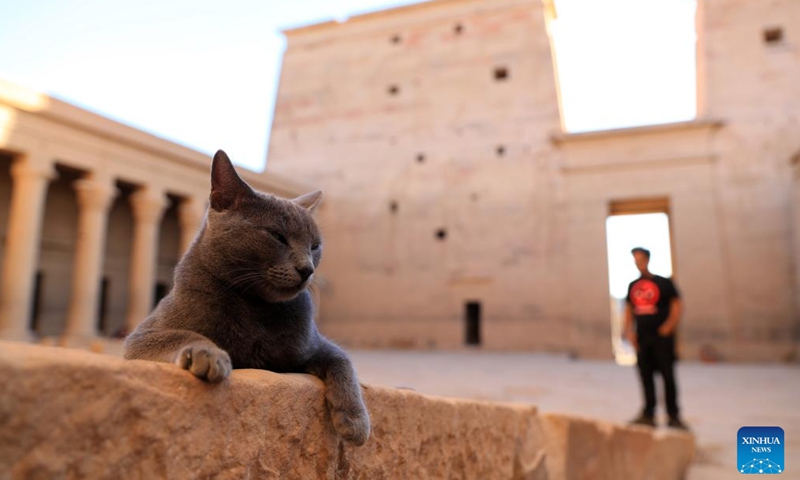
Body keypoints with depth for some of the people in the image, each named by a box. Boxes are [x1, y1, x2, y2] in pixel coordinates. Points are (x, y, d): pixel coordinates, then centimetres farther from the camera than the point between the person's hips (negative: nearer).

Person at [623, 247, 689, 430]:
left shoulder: (664, 283, -1)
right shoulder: (633, 286, 12)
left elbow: (677, 306, -4)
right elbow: (629, 310, 15)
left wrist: (669, 326, -14)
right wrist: (629, 331, 3)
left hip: (662, 337, -4)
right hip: (641, 338, 4)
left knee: (667, 376, -3)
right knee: (646, 376, 7)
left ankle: (673, 416, 6)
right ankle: (648, 414, 15)